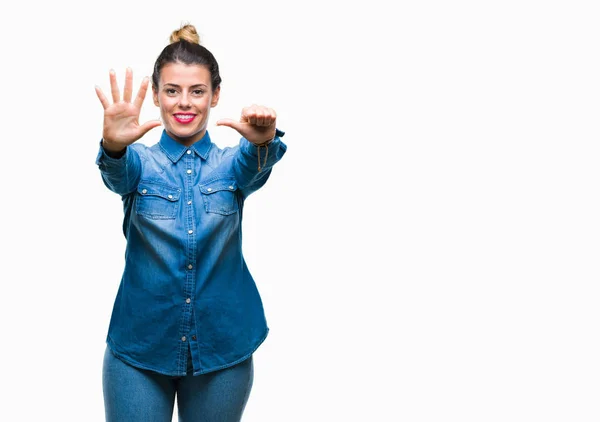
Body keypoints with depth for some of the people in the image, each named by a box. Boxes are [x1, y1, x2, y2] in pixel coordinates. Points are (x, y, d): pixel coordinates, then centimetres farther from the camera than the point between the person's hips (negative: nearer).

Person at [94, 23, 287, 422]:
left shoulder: (231, 164, 2)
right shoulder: (140, 162, 1)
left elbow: (255, 165, -20)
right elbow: (118, 173, -22)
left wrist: (263, 142, -45)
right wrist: (113, 145, -46)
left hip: (222, 347, 1)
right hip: (139, 347, -1)